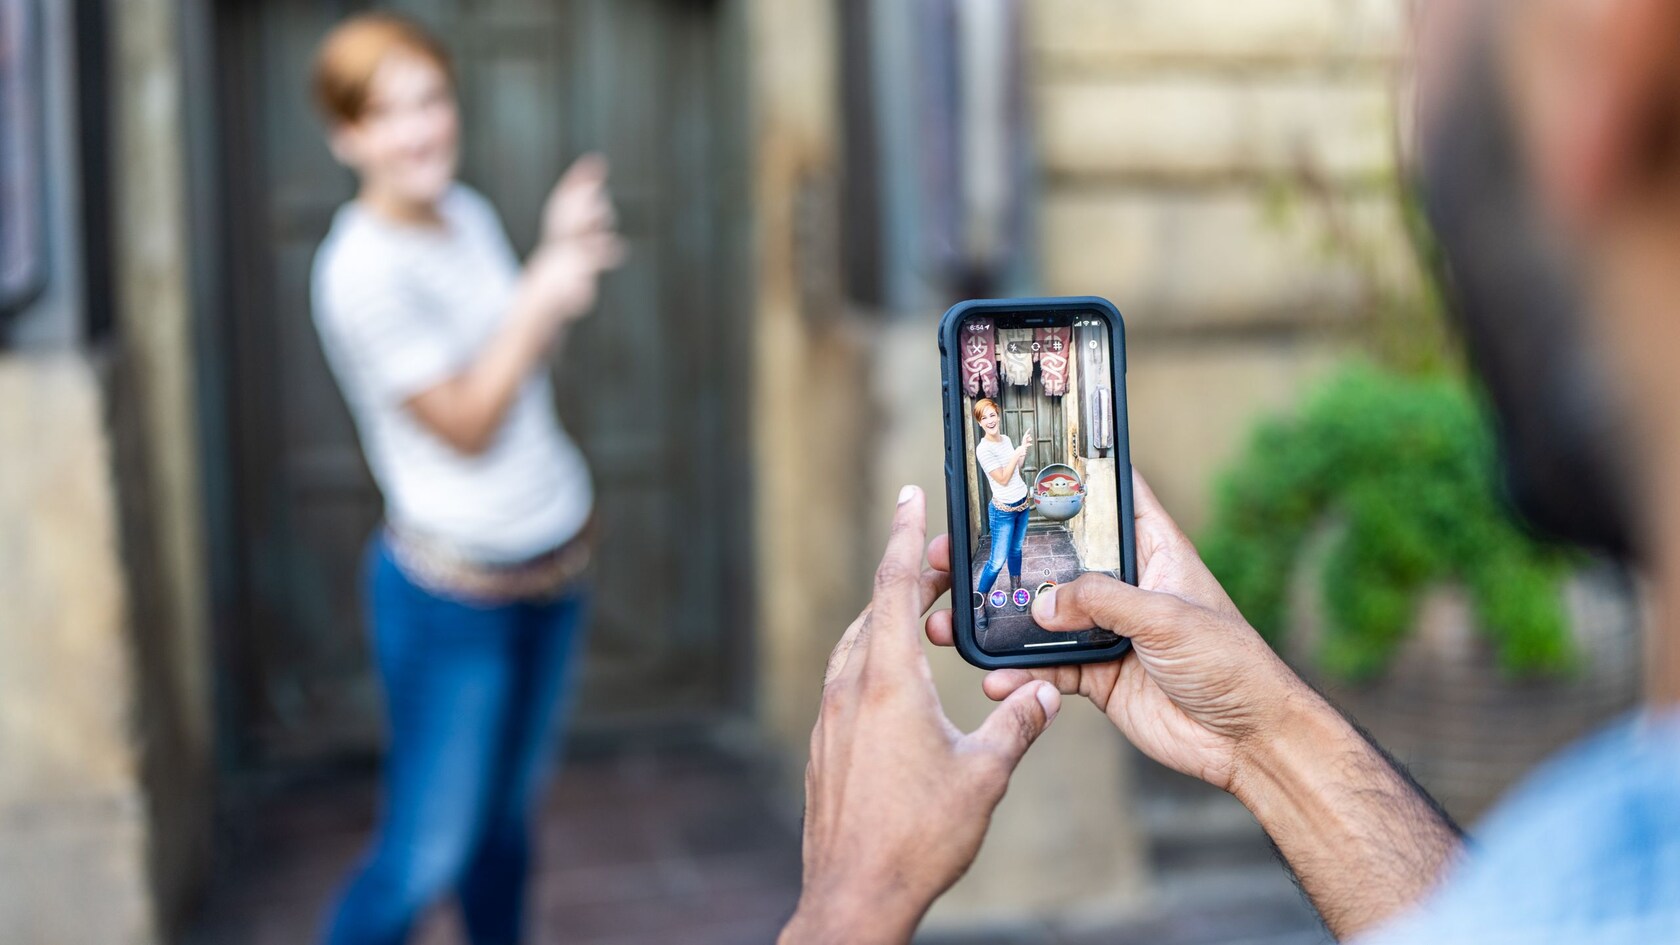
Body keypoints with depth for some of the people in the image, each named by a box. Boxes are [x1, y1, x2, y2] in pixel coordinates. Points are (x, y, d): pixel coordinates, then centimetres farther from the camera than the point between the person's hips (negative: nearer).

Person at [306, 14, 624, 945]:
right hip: (452, 595, -7)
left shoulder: (467, 213, 5)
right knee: (426, 854, 0)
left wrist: (564, 254, -2)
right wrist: (546, 290, -17)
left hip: (553, 562, 7)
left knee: (507, 814, 18)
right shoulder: (362, 269, -19)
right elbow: (466, 425, -17)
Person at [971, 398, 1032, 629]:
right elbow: (1003, 479, -22)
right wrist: (1017, 453, -19)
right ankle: (978, 603, 5)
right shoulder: (983, 449, -22)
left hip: (1023, 503, 7)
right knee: (998, 560, -7)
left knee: (1016, 549, 21)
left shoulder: (1006, 439, 1)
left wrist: (1024, 448, 0)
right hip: (1003, 510, -7)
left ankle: (1016, 586, 39)